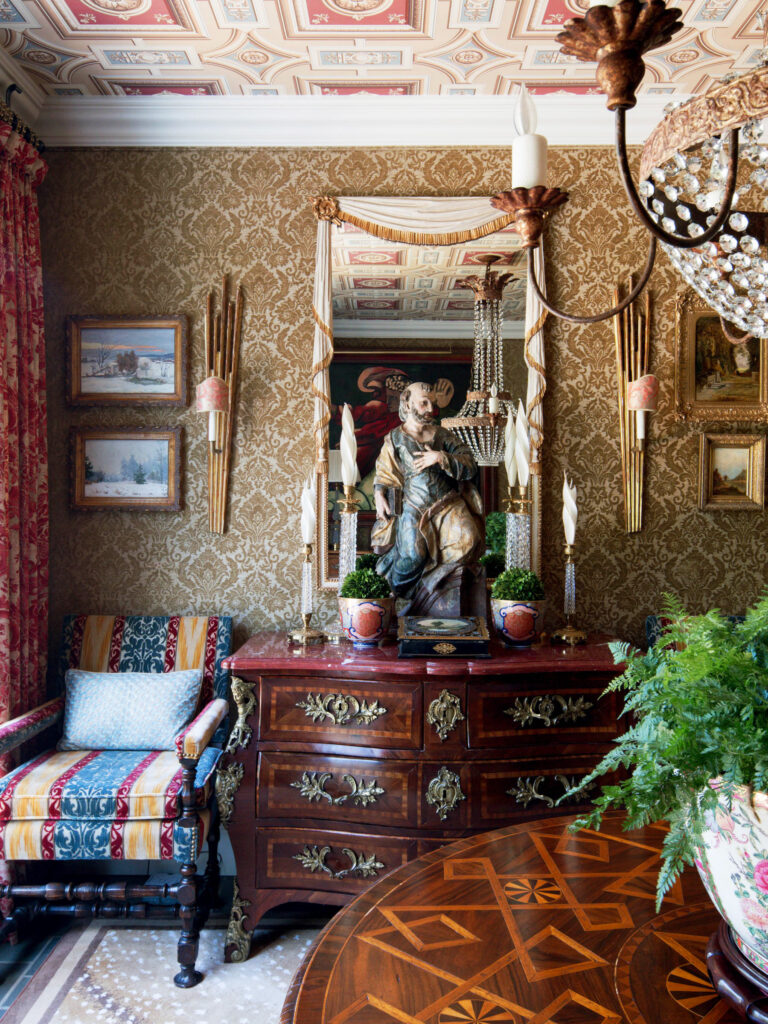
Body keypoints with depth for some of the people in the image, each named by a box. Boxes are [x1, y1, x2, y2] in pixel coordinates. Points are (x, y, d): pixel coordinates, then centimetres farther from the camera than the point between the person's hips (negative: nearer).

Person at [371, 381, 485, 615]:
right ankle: (397, 601, 4)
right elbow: (383, 474, 13)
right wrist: (379, 495, -6)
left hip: (448, 503, 2)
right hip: (414, 507, -2)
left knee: (467, 538, -23)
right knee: (412, 554, -22)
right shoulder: (395, 438, 10)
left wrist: (442, 458, -11)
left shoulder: (443, 435, 12)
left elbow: (470, 467, 4)